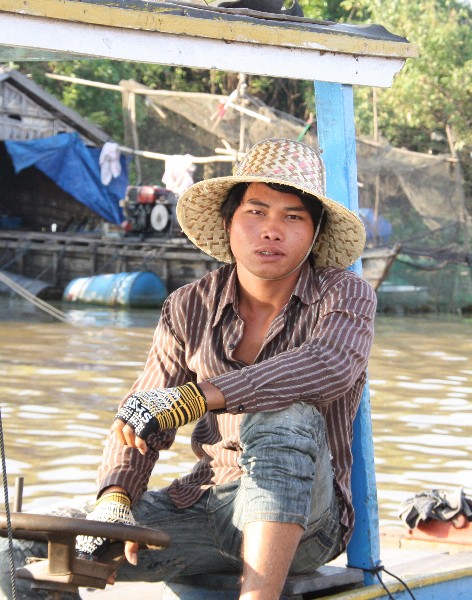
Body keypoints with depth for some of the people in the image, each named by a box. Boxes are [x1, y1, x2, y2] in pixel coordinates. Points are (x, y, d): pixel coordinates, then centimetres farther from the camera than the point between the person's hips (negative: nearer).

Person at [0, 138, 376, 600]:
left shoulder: (345, 294, -7)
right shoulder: (190, 309, 6)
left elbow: (332, 365, -30)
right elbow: (139, 423, 7)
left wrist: (193, 398, -39)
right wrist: (114, 498, -16)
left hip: (301, 522, -3)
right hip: (204, 504, 4)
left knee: (285, 419, -38)